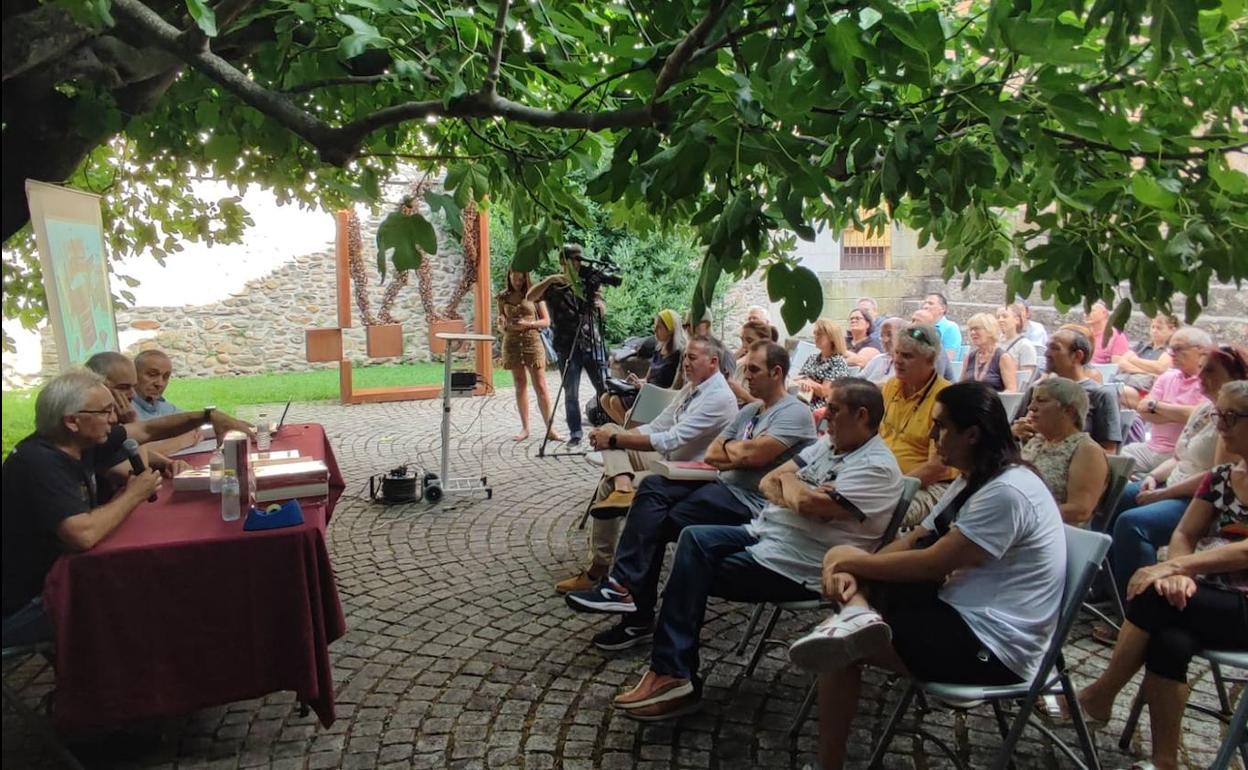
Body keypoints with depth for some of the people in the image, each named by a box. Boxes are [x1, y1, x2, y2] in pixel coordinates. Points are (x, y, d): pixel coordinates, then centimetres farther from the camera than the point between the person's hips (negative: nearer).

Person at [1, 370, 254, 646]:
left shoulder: (81, 441, -1)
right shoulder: (39, 464, -29)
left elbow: (146, 430, 11)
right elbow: (84, 535, -42)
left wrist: (208, 415, -1)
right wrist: (134, 495, -24)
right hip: (28, 607, -9)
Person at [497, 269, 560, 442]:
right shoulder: (503, 297, 6)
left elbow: (546, 321, 1)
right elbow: (500, 327, 13)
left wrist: (528, 324, -15)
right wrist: (503, 325, -11)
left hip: (533, 341, -2)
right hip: (512, 343, 2)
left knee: (540, 386, -5)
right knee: (520, 386, 7)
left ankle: (550, 428, -2)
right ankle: (525, 428, 14)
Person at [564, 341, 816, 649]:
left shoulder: (794, 413, -8)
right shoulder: (750, 411, 20)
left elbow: (752, 455, -22)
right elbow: (712, 455, 13)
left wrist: (727, 450, 0)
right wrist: (740, 452, -7)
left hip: (754, 503, -8)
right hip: (724, 486, 9)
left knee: (658, 523, -19)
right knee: (653, 486, -13)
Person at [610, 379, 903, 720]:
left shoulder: (877, 467, -15)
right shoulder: (830, 444, 13)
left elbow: (809, 503, -28)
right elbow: (768, 482, 9)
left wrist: (789, 482, -5)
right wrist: (797, 494, -12)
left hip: (794, 564, -9)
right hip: (763, 532, 9)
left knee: (692, 575, -13)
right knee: (693, 539, -10)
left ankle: (672, 674, 1)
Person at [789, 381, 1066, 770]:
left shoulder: (1006, 492, -21)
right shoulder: (974, 480, 12)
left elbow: (932, 564, -22)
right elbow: (913, 542, 8)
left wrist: (852, 560, -10)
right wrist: (852, 570, -10)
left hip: (992, 644, -10)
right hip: (962, 614, 10)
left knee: (842, 649, -15)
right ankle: (857, 618, -30)